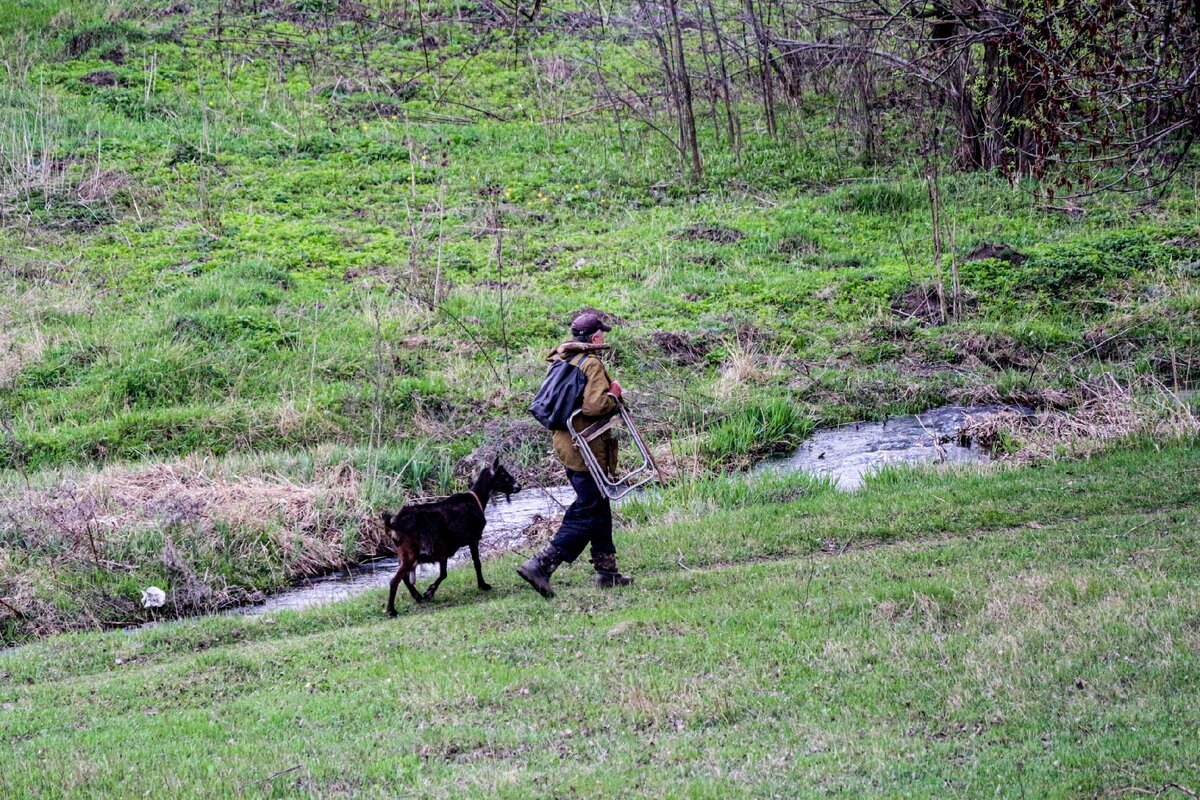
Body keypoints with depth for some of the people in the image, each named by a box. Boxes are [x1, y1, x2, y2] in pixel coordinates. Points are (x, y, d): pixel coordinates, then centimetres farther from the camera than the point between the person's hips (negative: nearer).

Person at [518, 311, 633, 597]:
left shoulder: (564, 361, 10)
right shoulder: (592, 365, -17)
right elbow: (593, 406, -29)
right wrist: (614, 394, -11)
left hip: (567, 445, 10)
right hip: (586, 449, -10)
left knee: (599, 510, 19)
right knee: (586, 515, -6)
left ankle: (607, 571, 25)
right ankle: (541, 565, -14)